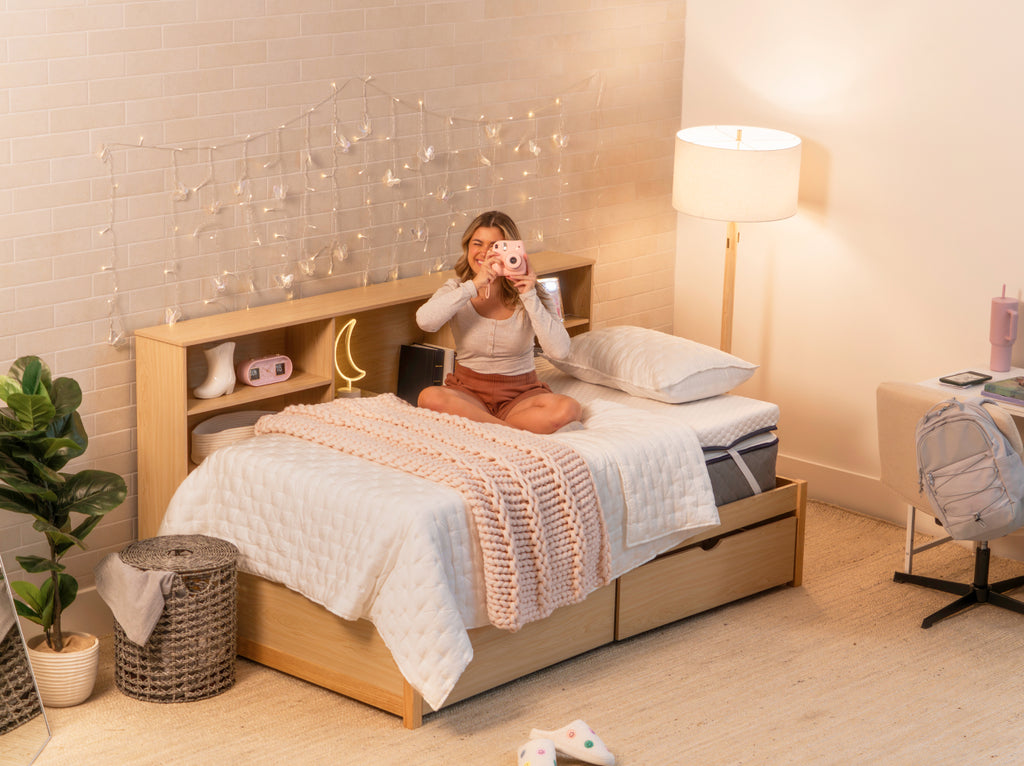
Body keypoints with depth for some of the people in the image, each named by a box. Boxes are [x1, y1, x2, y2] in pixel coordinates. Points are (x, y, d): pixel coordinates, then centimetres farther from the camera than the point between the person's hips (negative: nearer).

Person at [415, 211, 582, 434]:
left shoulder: (531, 292, -3)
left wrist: (529, 297, -20)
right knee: (430, 397, -34)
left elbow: (560, 350, -17)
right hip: (468, 391, 0)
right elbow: (425, 321, -25)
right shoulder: (456, 289, -1)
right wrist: (474, 285, -27)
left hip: (520, 394, 0)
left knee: (568, 409, -31)